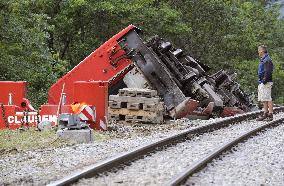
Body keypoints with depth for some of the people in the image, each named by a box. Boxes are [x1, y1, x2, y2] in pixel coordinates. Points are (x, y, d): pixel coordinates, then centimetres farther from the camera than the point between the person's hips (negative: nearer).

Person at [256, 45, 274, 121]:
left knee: (267, 99, -8)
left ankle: (270, 114, -6)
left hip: (266, 83, -11)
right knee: (263, 99, 13)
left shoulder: (267, 60, -14)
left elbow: (268, 72, -21)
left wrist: (264, 81, -21)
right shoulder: (263, 60, 18)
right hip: (261, 83, 11)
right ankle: (265, 114, 19)